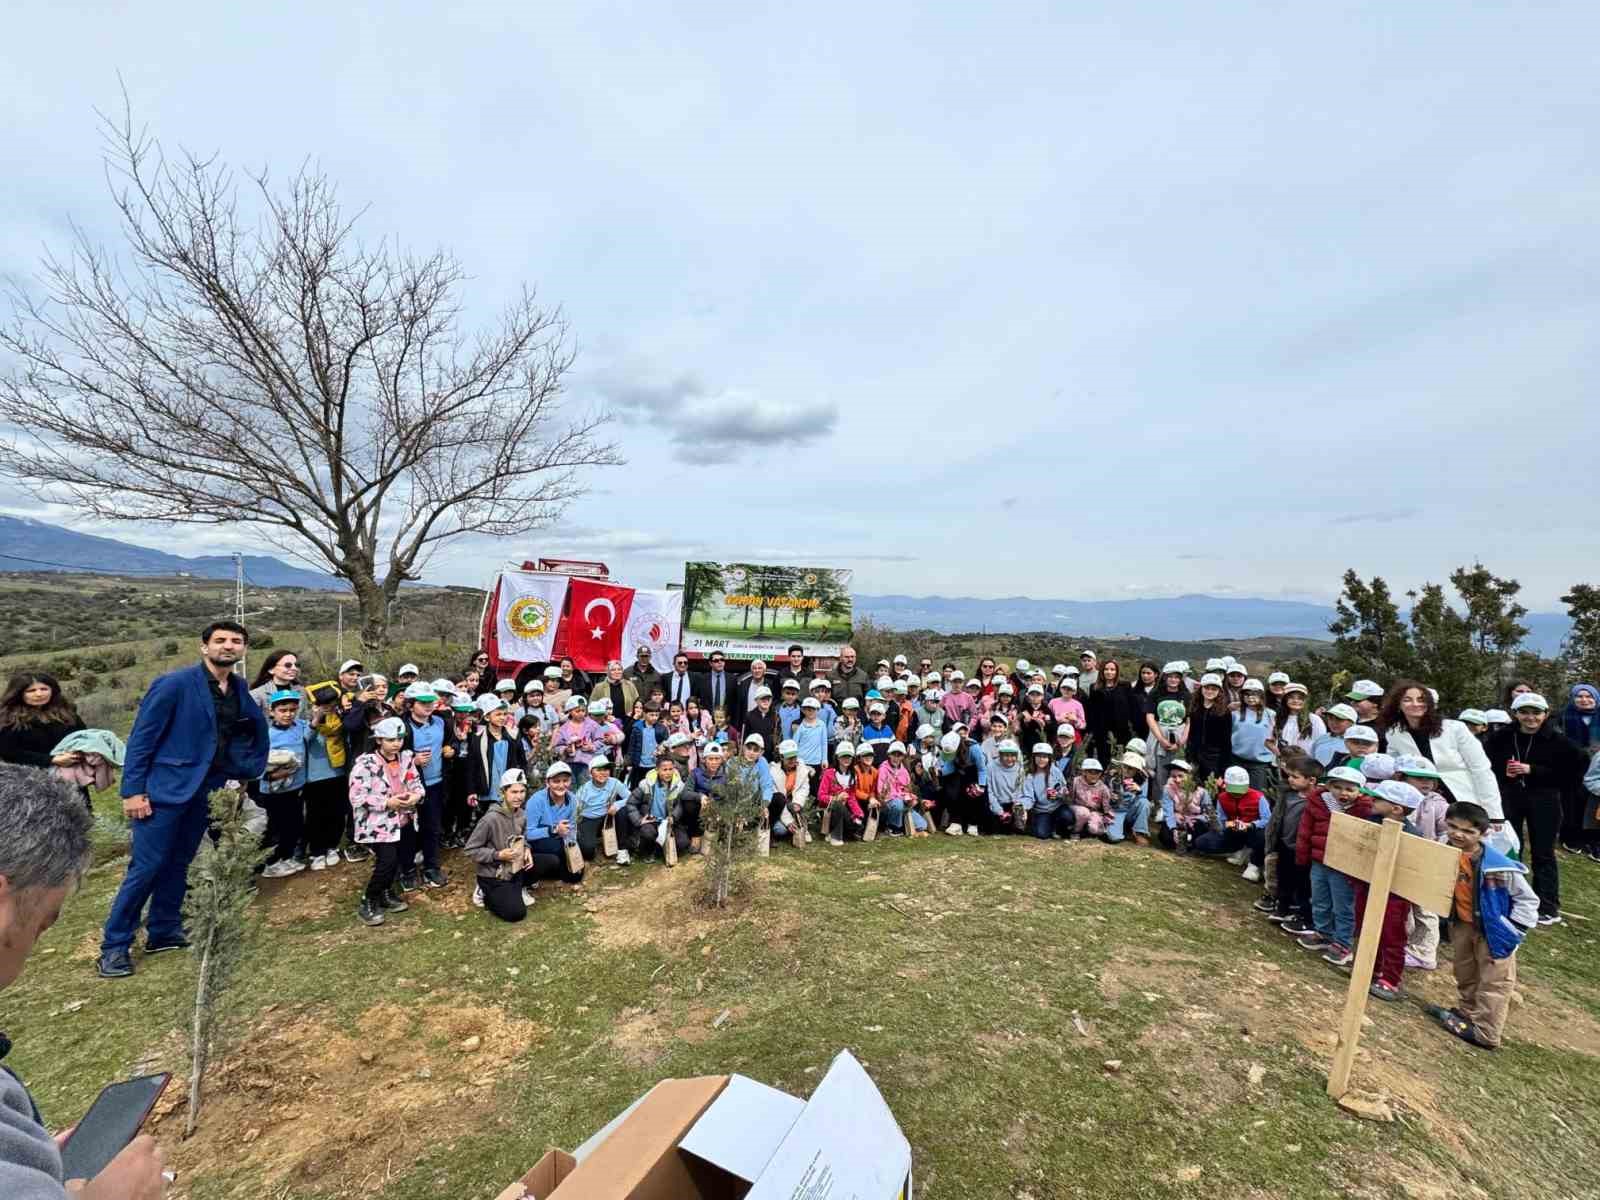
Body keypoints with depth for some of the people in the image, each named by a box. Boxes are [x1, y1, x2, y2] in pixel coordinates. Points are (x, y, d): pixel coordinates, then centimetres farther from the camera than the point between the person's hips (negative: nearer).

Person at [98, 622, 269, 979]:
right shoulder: (174, 684, -14)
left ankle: (164, 931, 28)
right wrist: (133, 790, -16)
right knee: (146, 866, -1)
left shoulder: (240, 691, 4)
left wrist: (247, 771, 8)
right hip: (165, 788, -6)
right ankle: (114, 946, 14)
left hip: (206, 791, 6)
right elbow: (141, 737, -13)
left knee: (178, 864, 16)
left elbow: (258, 729, 18)